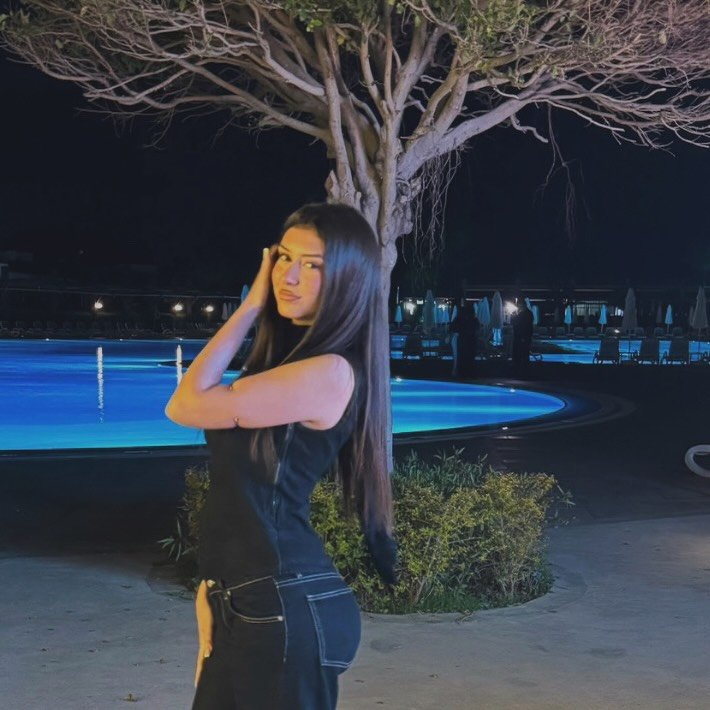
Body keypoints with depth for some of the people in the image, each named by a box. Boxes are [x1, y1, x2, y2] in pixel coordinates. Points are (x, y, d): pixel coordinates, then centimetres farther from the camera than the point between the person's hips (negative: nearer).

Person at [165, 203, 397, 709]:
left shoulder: (331, 373, -18)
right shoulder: (287, 358, 12)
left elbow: (186, 406, -15)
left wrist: (250, 307, -8)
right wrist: (215, 581, 7)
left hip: (285, 610, -9)